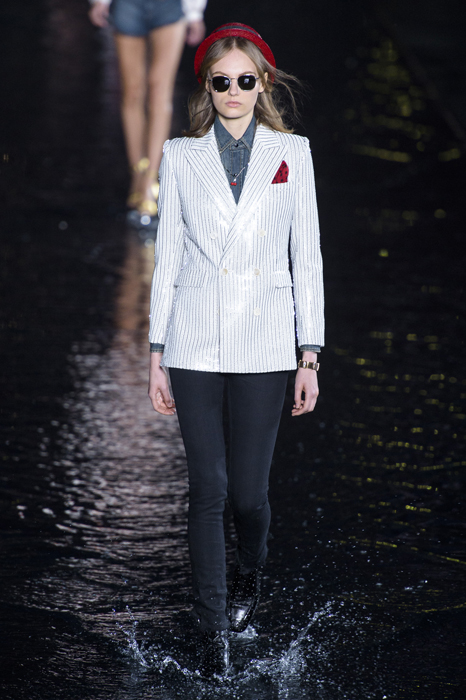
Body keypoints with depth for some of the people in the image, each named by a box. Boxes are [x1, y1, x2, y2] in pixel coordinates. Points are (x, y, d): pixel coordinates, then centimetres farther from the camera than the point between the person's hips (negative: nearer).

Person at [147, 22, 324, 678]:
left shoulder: (291, 153, 5)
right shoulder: (181, 156, 6)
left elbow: (306, 256, 6)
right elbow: (168, 257, 8)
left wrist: (310, 355, 1)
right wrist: (157, 355, 5)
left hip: (264, 346, 0)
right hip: (196, 345, 0)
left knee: (249, 491, 1)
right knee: (208, 489, -4)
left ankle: (249, 578, 33)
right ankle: (214, 631, 4)